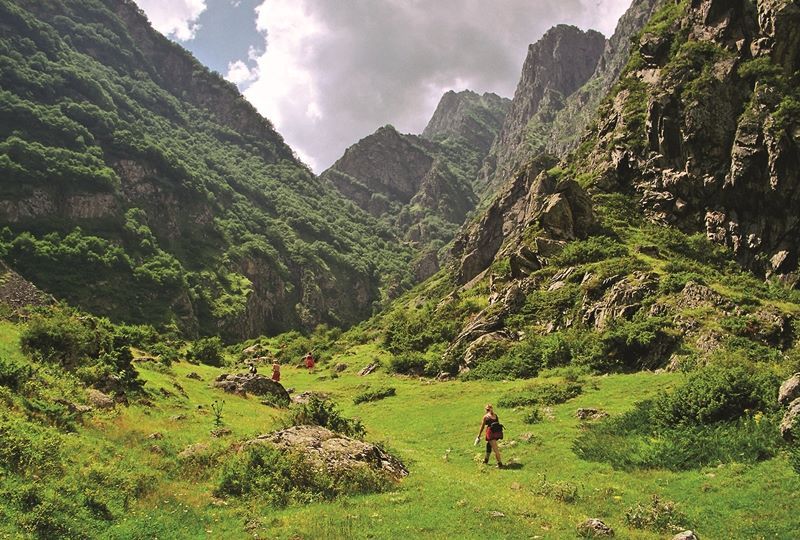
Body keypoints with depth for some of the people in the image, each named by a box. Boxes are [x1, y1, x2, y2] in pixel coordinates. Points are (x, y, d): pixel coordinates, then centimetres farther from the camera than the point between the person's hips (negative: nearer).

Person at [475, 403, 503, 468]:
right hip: (497, 432, 6)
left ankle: (500, 464, -9)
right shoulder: (495, 415, 11)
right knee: (488, 444, 27)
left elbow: (482, 427, 3)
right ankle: (486, 459, 41)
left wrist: (479, 436, 11)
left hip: (491, 432, -6)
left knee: (495, 448, -6)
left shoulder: (485, 416, -1)